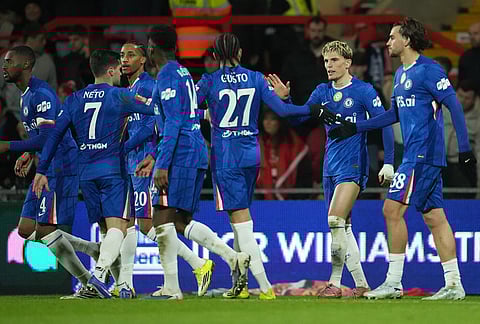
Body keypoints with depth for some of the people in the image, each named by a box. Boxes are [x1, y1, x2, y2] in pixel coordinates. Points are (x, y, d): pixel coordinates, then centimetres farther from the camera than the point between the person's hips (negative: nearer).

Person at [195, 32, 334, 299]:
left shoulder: (210, 82, -6)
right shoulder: (256, 79, 3)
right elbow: (281, 109, 0)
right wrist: (314, 110, 13)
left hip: (225, 155, -4)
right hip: (251, 154, 4)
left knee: (241, 219, -7)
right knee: (240, 219, 16)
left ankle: (265, 285, -17)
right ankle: (240, 281, 16)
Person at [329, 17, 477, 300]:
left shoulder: (428, 69, -10)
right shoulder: (401, 74, 18)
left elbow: (454, 106, -14)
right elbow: (395, 114, 29)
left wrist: (464, 148, -19)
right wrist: (355, 128, 28)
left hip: (422, 154, -9)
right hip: (416, 155, 9)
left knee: (393, 209, -10)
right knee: (434, 217, 6)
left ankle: (393, 282, -7)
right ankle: (454, 285, 5)